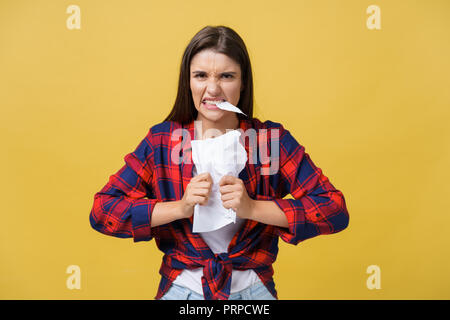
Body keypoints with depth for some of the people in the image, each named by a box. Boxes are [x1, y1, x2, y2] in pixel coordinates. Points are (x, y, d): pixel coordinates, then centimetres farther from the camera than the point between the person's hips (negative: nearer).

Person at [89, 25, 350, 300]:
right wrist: (180, 208, -16)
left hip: (252, 288, 0)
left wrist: (252, 208, -18)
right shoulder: (161, 140, 1)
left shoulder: (273, 139, -2)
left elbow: (336, 211, -8)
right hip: (181, 288, 1)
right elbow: (102, 211, -4)